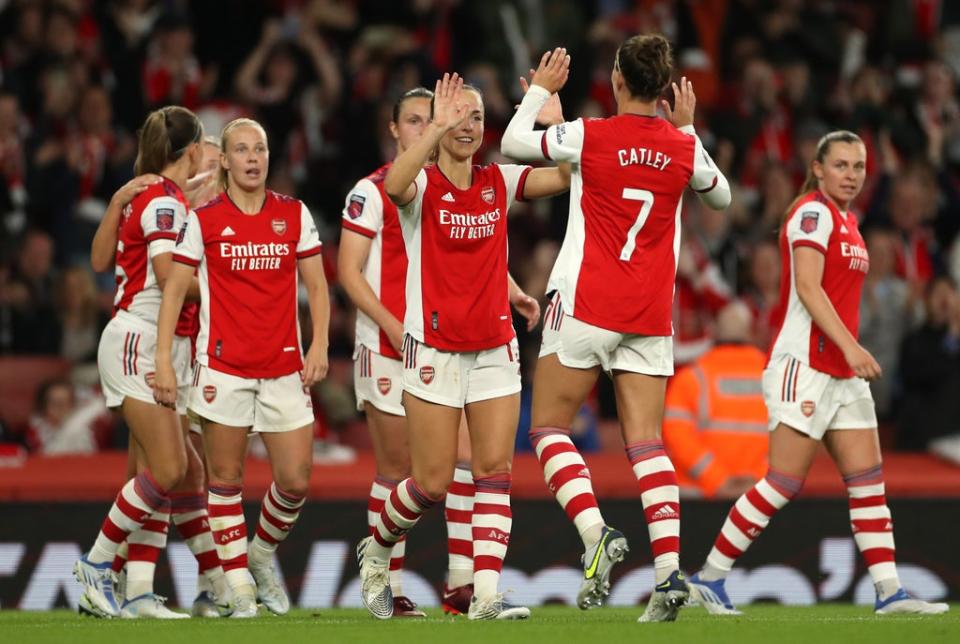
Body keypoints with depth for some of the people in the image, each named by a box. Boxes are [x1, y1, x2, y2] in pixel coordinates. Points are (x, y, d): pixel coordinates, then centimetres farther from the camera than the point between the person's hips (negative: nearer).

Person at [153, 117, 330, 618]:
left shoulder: (294, 214, 5)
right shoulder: (203, 219, -1)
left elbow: (316, 285, 10)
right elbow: (174, 289, -1)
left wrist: (319, 345, -2)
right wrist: (164, 362, -7)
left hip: (284, 366, 2)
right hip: (224, 365, -2)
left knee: (296, 481, -1)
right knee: (225, 479, 1)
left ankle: (262, 552, 25)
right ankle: (239, 584, 10)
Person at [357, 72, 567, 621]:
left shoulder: (500, 183, 7)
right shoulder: (423, 185, -6)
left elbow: (569, 174, -2)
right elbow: (395, 185, -31)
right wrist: (438, 128, -36)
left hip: (495, 348, 4)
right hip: (434, 346, -4)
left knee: (496, 468, -7)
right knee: (434, 482, -3)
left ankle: (486, 595, -11)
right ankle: (377, 550, 26)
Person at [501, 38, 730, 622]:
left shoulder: (589, 136, -9)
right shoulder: (683, 148, 2)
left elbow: (513, 143, 8)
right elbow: (722, 196, 23)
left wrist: (541, 90, 23)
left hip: (585, 305, -4)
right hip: (651, 317, 4)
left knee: (549, 426, 7)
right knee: (646, 441, 1)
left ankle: (596, 534, -15)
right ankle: (669, 569, -12)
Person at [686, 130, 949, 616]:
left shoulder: (846, 220, 17)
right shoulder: (813, 212, -10)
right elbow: (808, 287, -21)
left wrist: (852, 352, 17)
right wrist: (850, 345, -28)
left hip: (842, 374, 9)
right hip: (805, 366, -9)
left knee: (868, 480, 3)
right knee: (783, 483, -9)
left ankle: (889, 592, 2)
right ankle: (709, 578, -2)